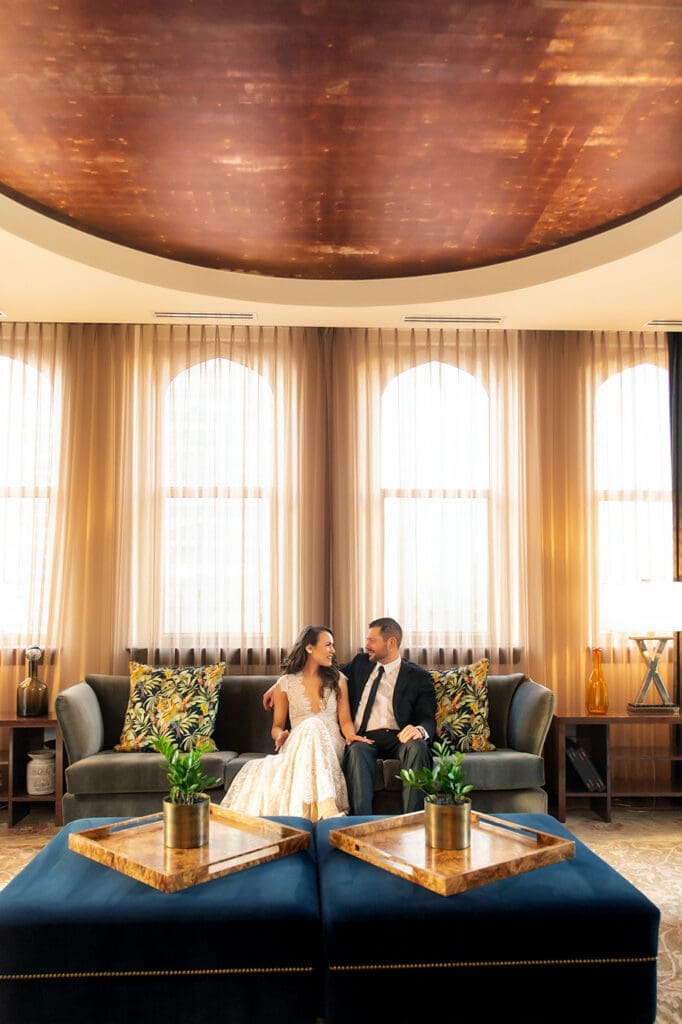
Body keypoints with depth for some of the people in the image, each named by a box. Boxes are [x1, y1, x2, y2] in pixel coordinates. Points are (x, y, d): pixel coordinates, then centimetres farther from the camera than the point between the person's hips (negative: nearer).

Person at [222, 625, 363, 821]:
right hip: (296, 747, 0)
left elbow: (345, 720, 12)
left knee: (313, 725, -35)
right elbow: (277, 726, 16)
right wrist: (281, 735, -8)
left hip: (331, 746, 0)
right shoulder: (286, 683, 14)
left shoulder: (337, 680, 17)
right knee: (312, 725, -36)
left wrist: (351, 735, -11)